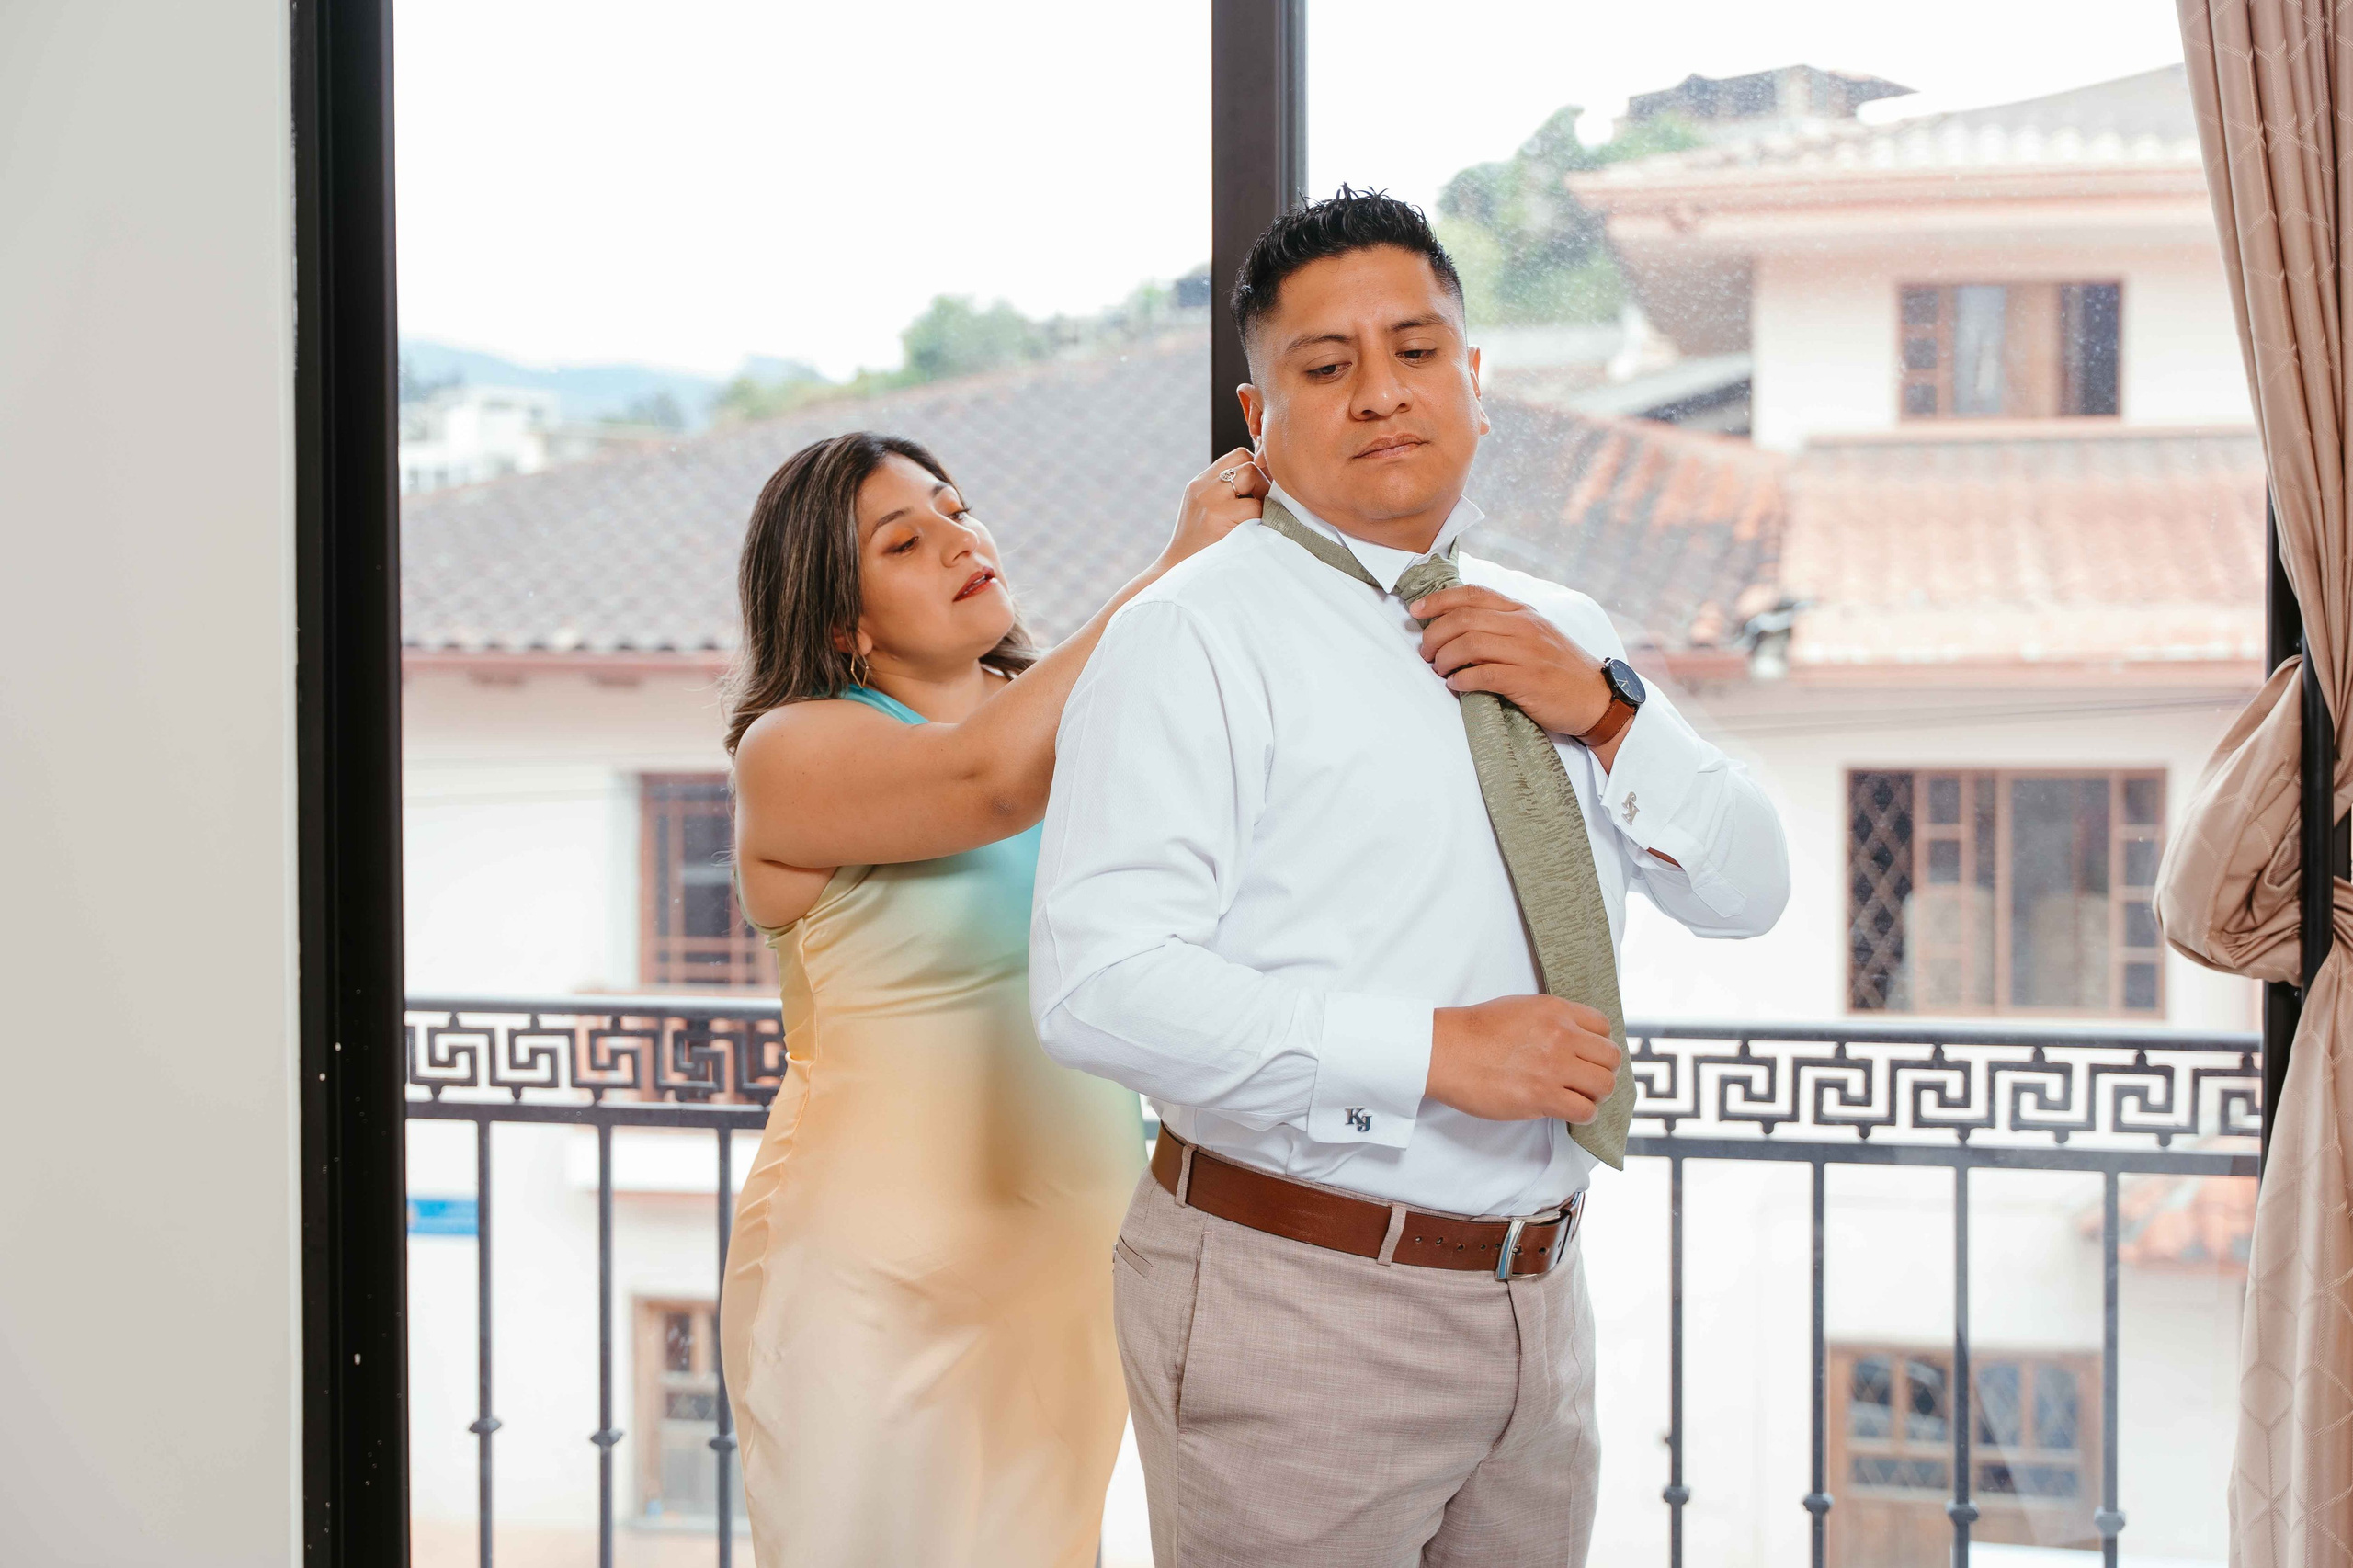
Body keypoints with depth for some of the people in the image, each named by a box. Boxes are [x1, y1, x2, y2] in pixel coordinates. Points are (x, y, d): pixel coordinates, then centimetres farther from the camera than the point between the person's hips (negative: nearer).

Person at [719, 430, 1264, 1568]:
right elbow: (992, 781, -26)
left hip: (1076, 1255, 6)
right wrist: (1176, 576, -25)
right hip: (881, 1285, -5)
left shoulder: (1055, 711, 12)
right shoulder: (791, 752, -8)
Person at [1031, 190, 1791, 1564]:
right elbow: (1100, 983, -20)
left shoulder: (1561, 635, 13)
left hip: (1539, 1292, 6)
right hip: (1300, 1298, -6)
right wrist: (1436, 1049, -25)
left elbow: (1747, 893, 12)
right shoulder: (1198, 638, -9)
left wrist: (1605, 709, -5)